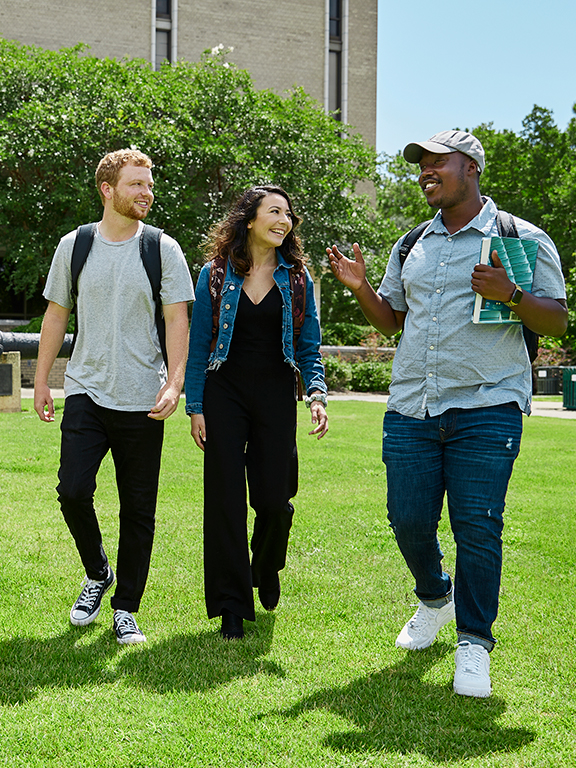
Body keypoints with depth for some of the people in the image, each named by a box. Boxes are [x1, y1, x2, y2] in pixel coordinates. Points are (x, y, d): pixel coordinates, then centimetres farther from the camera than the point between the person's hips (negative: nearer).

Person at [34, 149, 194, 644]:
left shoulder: (163, 249, 1)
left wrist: (174, 382, -15)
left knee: (138, 510, 3)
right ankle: (97, 574, 16)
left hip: (143, 400, -1)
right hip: (87, 392, 1)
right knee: (73, 490, -12)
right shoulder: (75, 245, 6)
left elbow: (178, 319, -2)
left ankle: (126, 609, 16)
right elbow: (57, 313, 13)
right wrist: (42, 379, 10)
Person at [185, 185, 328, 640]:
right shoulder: (216, 274, 1)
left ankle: (266, 568, 34)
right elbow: (198, 345, 4)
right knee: (226, 498, -3)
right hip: (224, 393, -1)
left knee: (273, 499, -1)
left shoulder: (297, 278, 6)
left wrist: (317, 395, -9)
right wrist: (195, 407, -2)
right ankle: (232, 606, 9)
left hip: (276, 397, 1)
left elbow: (309, 348, 8)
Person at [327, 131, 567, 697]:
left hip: (487, 409, -4)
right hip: (410, 410, 5)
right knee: (408, 522, 6)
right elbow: (390, 319, 22)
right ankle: (435, 598, 35)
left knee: (477, 527, -6)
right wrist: (359, 287, 4)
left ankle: (473, 642, 9)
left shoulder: (523, 239, 2)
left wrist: (509, 295, -19)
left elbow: (556, 320, -1)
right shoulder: (410, 246, 17)